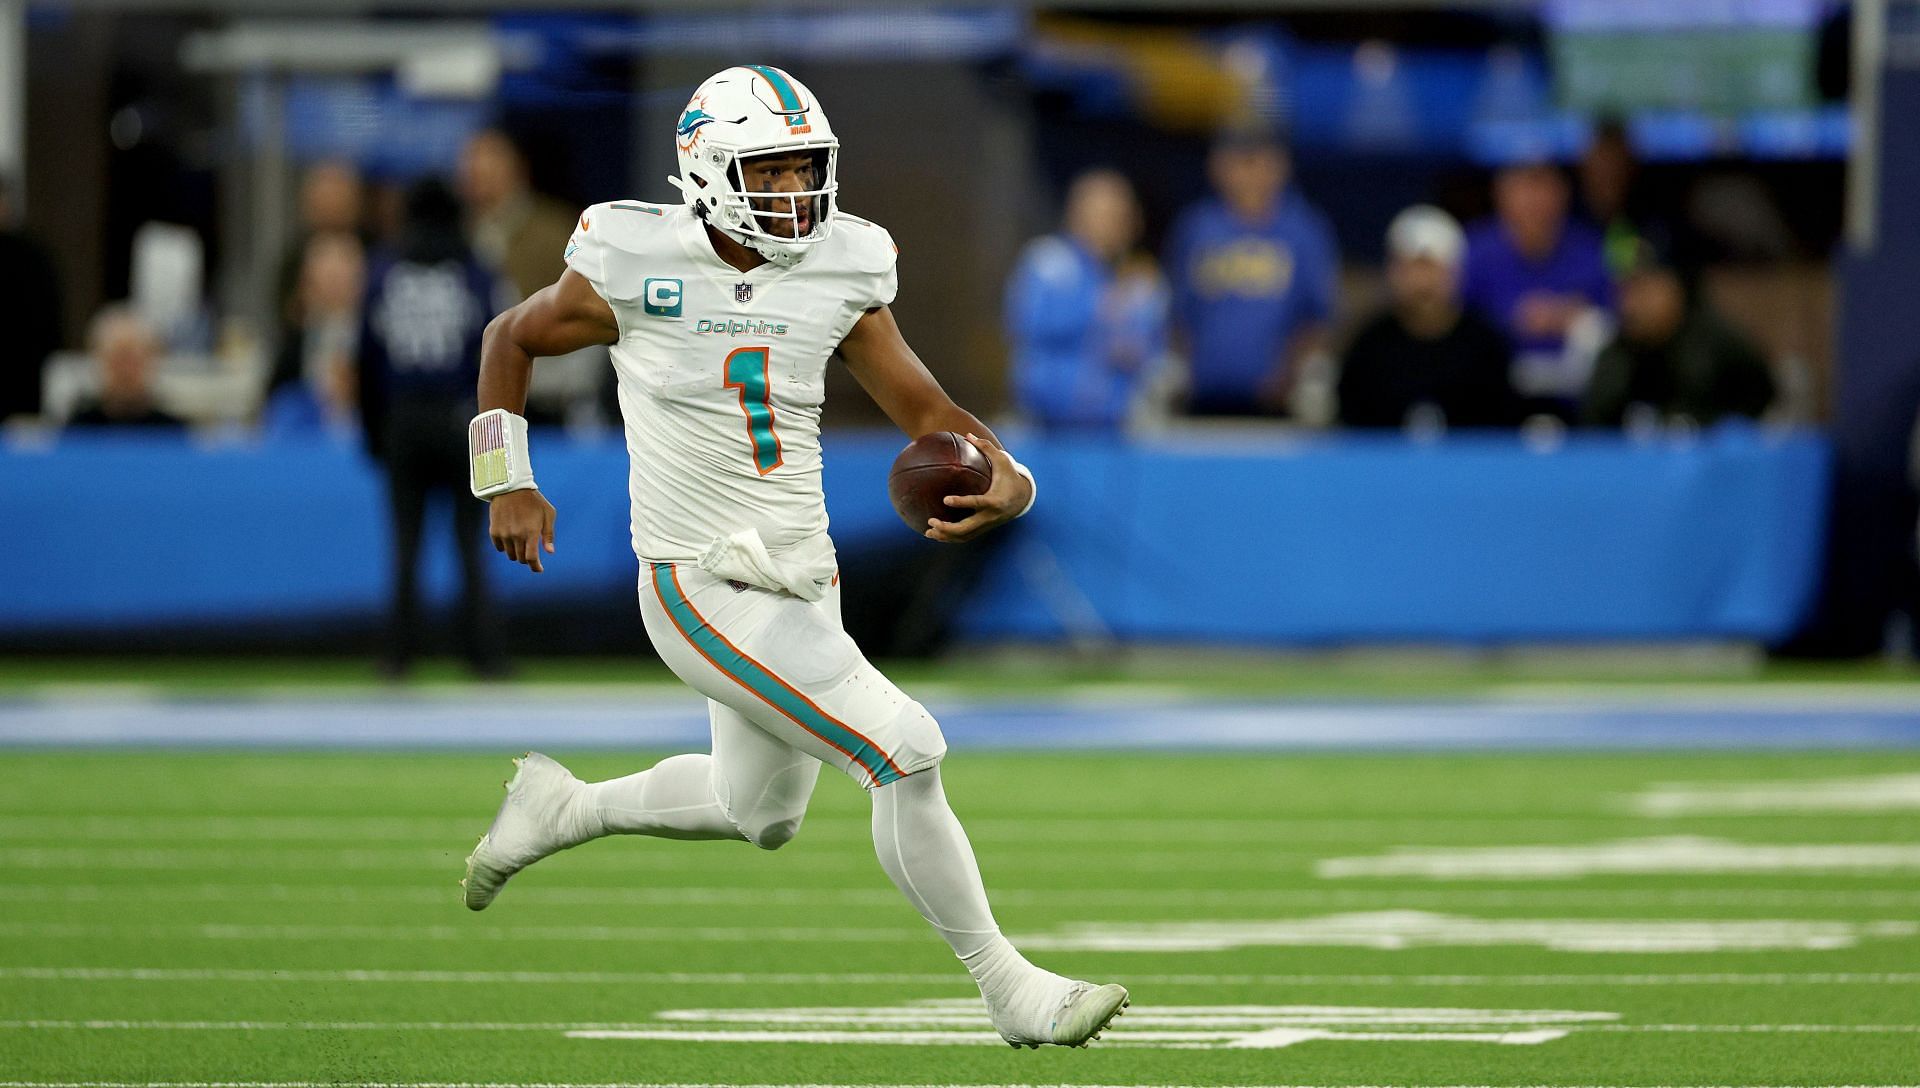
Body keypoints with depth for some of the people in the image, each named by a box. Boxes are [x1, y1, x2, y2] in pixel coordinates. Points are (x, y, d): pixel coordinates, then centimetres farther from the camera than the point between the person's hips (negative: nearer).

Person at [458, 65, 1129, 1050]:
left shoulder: (837, 273, -1)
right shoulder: (640, 270, -12)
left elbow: (921, 405, 3)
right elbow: (511, 341, 4)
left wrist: (1000, 479, -16)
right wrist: (508, 483, 0)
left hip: (803, 583, 7)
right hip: (703, 590, -7)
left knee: (759, 815, 24)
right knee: (905, 754, -16)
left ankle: (562, 810, 45)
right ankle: (1009, 988, -5)